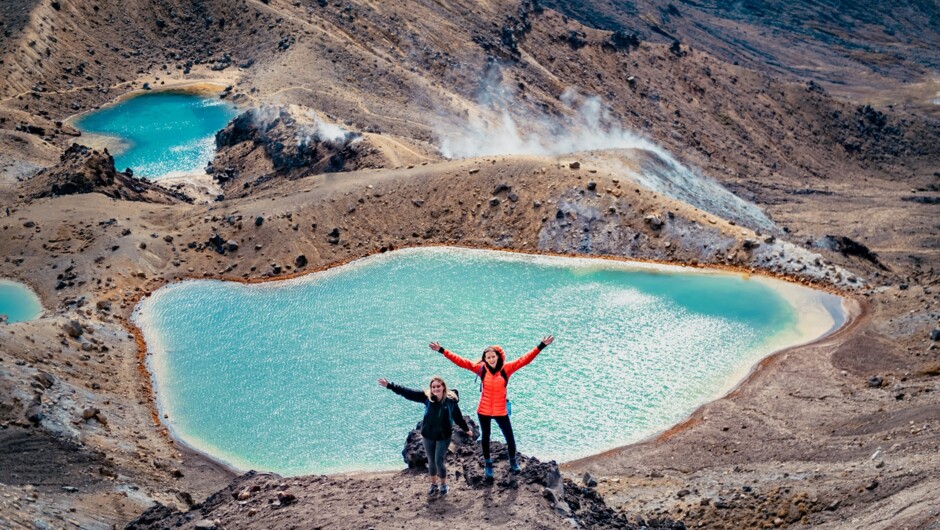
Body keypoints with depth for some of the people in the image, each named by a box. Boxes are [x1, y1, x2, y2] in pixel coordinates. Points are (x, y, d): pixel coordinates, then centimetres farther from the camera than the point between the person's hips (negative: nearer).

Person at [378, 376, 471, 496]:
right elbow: (407, 393, -14)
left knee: (439, 461, -4)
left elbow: (458, 416, -1)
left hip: (443, 436, -3)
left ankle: (444, 485, 20)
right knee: (431, 461, 14)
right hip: (428, 435, 3)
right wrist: (389, 385, -19)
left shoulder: (450, 400, -14)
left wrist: (466, 429, 9)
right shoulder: (427, 397, -11)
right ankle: (433, 484, 34)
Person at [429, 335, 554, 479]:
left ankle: (513, 461, 33)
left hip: (501, 411, -1)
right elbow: (461, 361, -9)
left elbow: (525, 359, -15)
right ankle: (488, 464, 35)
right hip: (484, 411, 1)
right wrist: (442, 350, -13)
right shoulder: (481, 368, -9)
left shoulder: (506, 368, -11)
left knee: (509, 437, 5)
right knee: (486, 437, 15)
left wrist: (541, 346, -23)